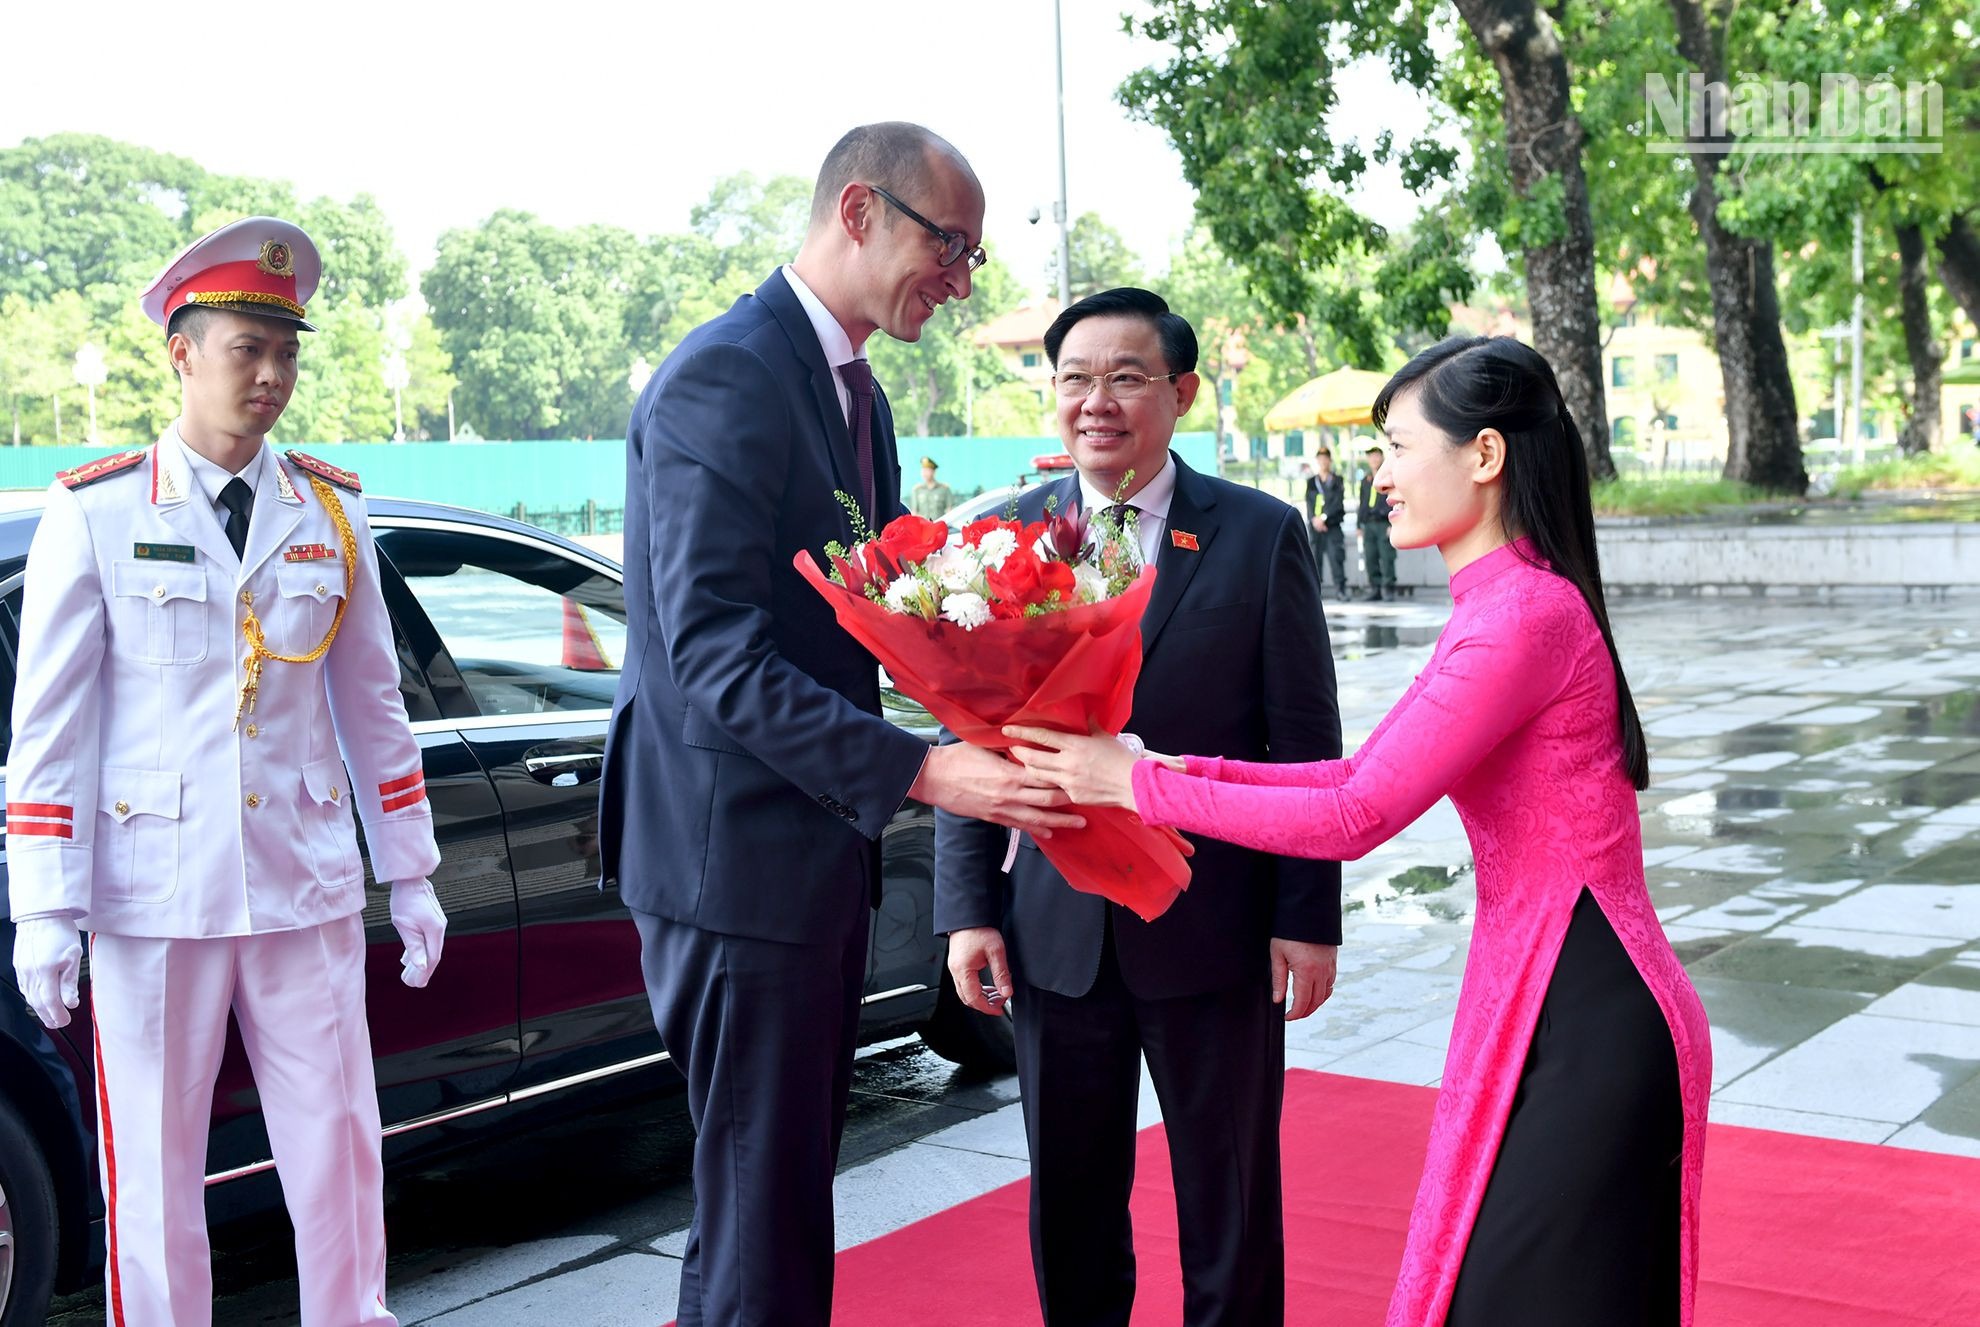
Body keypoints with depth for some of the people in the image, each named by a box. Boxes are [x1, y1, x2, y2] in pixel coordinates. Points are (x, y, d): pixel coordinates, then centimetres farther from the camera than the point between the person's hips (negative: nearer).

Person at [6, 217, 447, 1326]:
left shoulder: (333, 510, 7)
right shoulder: (95, 512, -1)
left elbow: (374, 704, 12)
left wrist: (411, 876, 12)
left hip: (308, 890, 3)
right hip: (152, 902, -2)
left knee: (340, 1151, 8)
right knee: (154, 1175, 6)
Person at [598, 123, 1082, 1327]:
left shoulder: (856, 391, 15)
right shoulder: (725, 379, -17)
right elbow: (716, 659, -24)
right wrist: (920, 772, -30)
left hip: (822, 850, 10)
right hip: (740, 855, -10)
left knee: (779, 1190, 19)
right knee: (767, 1215, -2)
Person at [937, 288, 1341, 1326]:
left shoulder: (1262, 537, -2)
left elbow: (1304, 744, -3)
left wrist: (1307, 919, -6)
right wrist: (969, 907, -1)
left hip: (1214, 930, -2)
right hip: (1056, 931, 2)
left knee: (1230, 1208, 11)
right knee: (1069, 1207, 14)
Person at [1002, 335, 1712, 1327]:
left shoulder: (1527, 616, -20)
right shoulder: (1501, 608, 13)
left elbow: (1355, 816, -21)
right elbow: (1364, 773, 12)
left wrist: (1138, 785, -15)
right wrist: (1184, 770, 2)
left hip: (1583, 1021, -10)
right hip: (1539, 1001, 10)